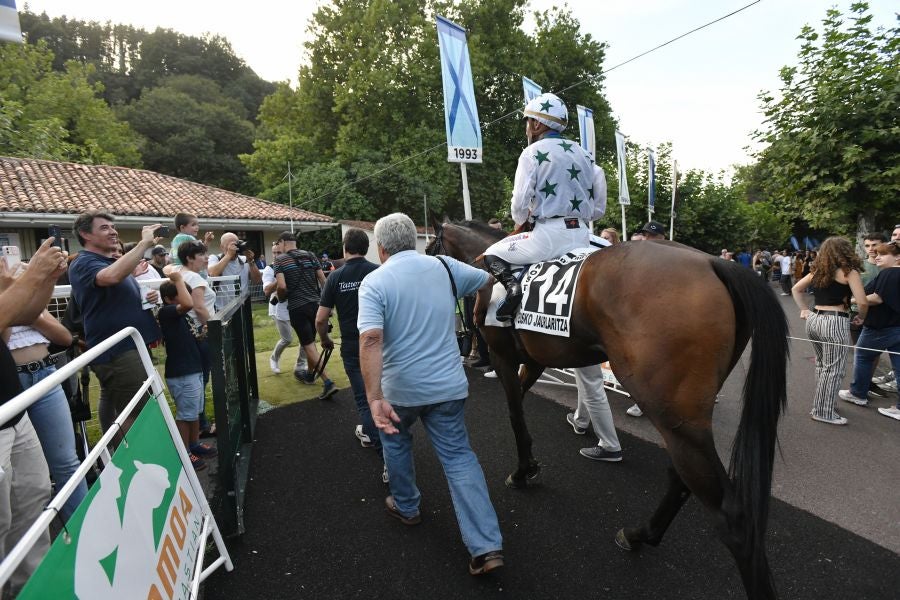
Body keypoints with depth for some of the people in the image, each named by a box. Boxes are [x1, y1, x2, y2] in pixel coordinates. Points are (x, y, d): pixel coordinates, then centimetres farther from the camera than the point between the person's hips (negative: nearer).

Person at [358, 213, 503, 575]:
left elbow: (370, 340, -25)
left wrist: (375, 397, -30)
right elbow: (490, 279, 15)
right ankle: (486, 545, 5)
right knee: (459, 457, 10)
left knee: (395, 440, 26)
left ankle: (406, 507, 42)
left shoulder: (374, 281, -11)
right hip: (448, 384, 3)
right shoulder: (445, 267, 0)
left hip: (400, 388, -2)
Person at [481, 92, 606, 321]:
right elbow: (599, 208, 13)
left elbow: (520, 202, -9)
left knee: (492, 255, 10)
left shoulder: (532, 153, -3)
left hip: (549, 232, -6)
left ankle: (511, 285, -17)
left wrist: (520, 221, 11)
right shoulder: (583, 153, 15)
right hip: (583, 236, 6)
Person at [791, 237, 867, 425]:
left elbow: (795, 289, 19)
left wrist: (804, 309, 17)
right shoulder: (848, 272, -7)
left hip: (814, 320, 7)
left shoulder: (817, 271, 11)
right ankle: (824, 412, 9)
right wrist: (862, 318, 5)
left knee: (821, 365, 20)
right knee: (833, 369, 2)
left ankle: (819, 404, 29)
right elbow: (862, 302, -12)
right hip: (835, 323, -7)